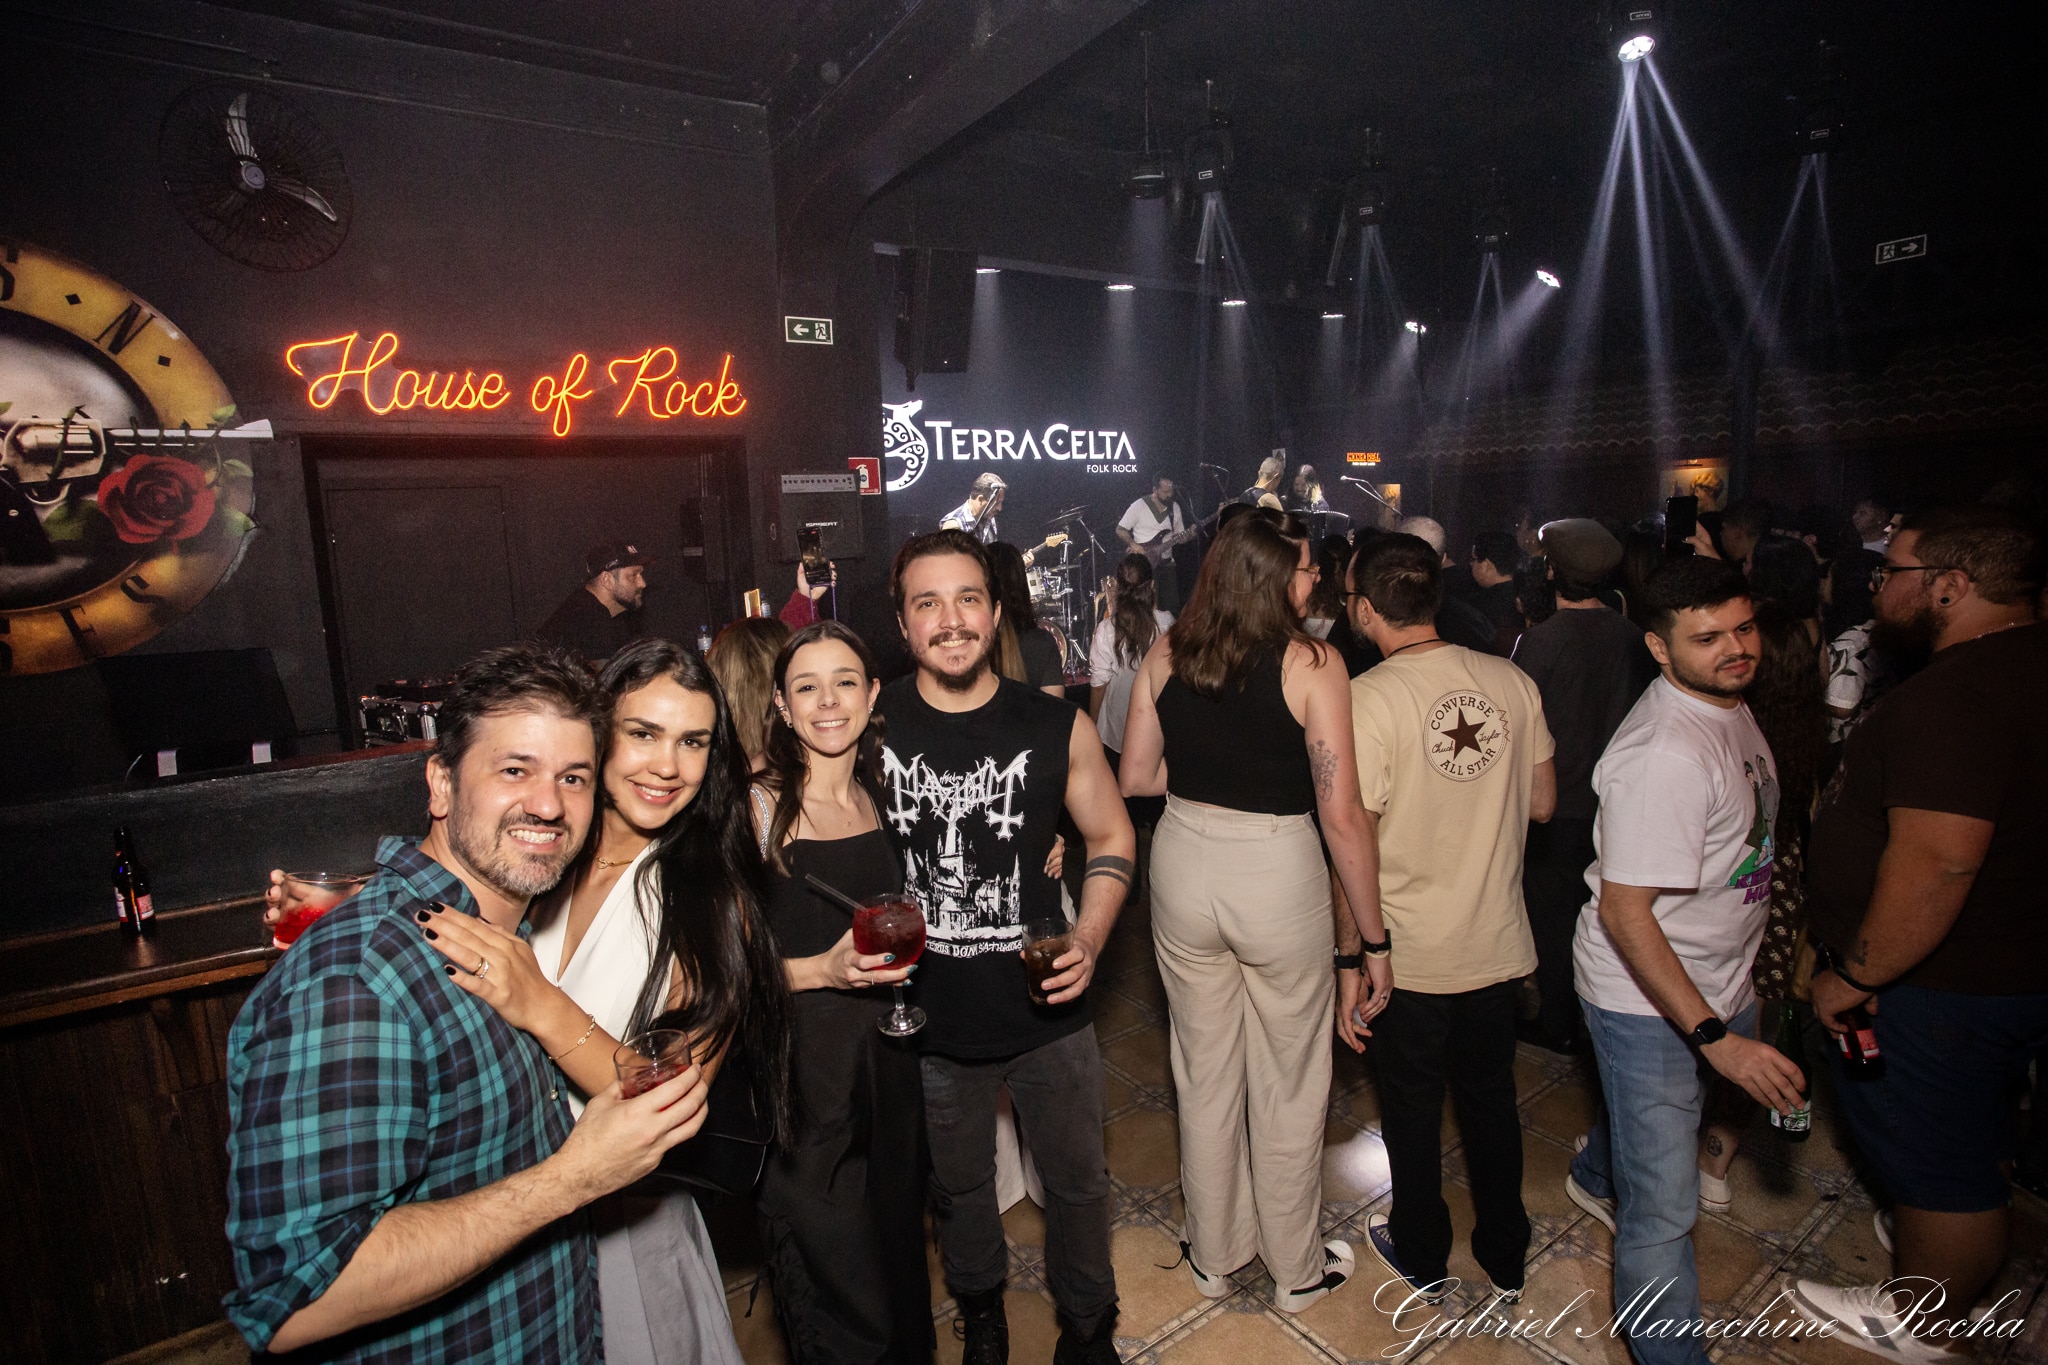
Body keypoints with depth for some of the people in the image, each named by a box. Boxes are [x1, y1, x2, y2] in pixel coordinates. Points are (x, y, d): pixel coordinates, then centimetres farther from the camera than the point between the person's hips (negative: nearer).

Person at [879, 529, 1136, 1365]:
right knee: (957, 1184, 25)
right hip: (925, 1014, 1)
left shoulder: (1059, 728, -10)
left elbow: (1112, 837, 1)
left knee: (1078, 1180, 20)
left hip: (1045, 1007, 0)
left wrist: (1088, 940, -13)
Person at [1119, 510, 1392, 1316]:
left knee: (1204, 1075, 21)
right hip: (1279, 877, -3)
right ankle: (1298, 1272, 40)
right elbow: (1342, 816, -15)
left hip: (1183, 869, 4)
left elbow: (1136, 778, 2)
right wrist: (1372, 939, -5)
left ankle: (1213, 1256, 42)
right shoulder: (1311, 663, -15)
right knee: (1289, 1088, 18)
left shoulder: (1166, 654, -4)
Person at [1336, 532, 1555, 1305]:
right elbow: (1542, 806, 4)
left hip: (1412, 953, -4)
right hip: (1499, 943, 4)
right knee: (1491, 1097, 22)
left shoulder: (1366, 697, -21)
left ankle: (1422, 1259, 38)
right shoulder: (1512, 682, -6)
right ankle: (1505, 1261, 41)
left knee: (1413, 1105, 17)